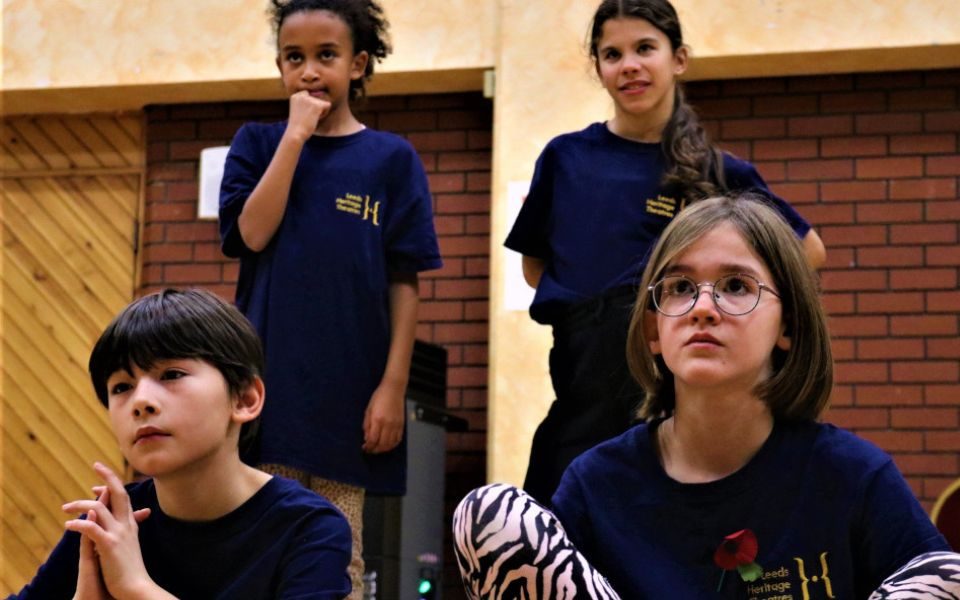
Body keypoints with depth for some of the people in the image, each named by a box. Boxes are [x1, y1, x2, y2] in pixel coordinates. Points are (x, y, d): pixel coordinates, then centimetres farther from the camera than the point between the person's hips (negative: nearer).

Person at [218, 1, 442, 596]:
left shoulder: (390, 158, 4)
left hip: (349, 391, -1)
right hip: (267, 385, 1)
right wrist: (296, 135, -9)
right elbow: (252, 233, -9)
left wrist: (393, 385, -6)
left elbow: (404, 282, 1)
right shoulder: (258, 144, 8)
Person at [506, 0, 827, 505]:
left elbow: (808, 250, 12)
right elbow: (534, 262, 17)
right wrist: (581, 309, 1)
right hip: (586, 381, 2)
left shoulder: (717, 172, 2)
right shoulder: (566, 158, 6)